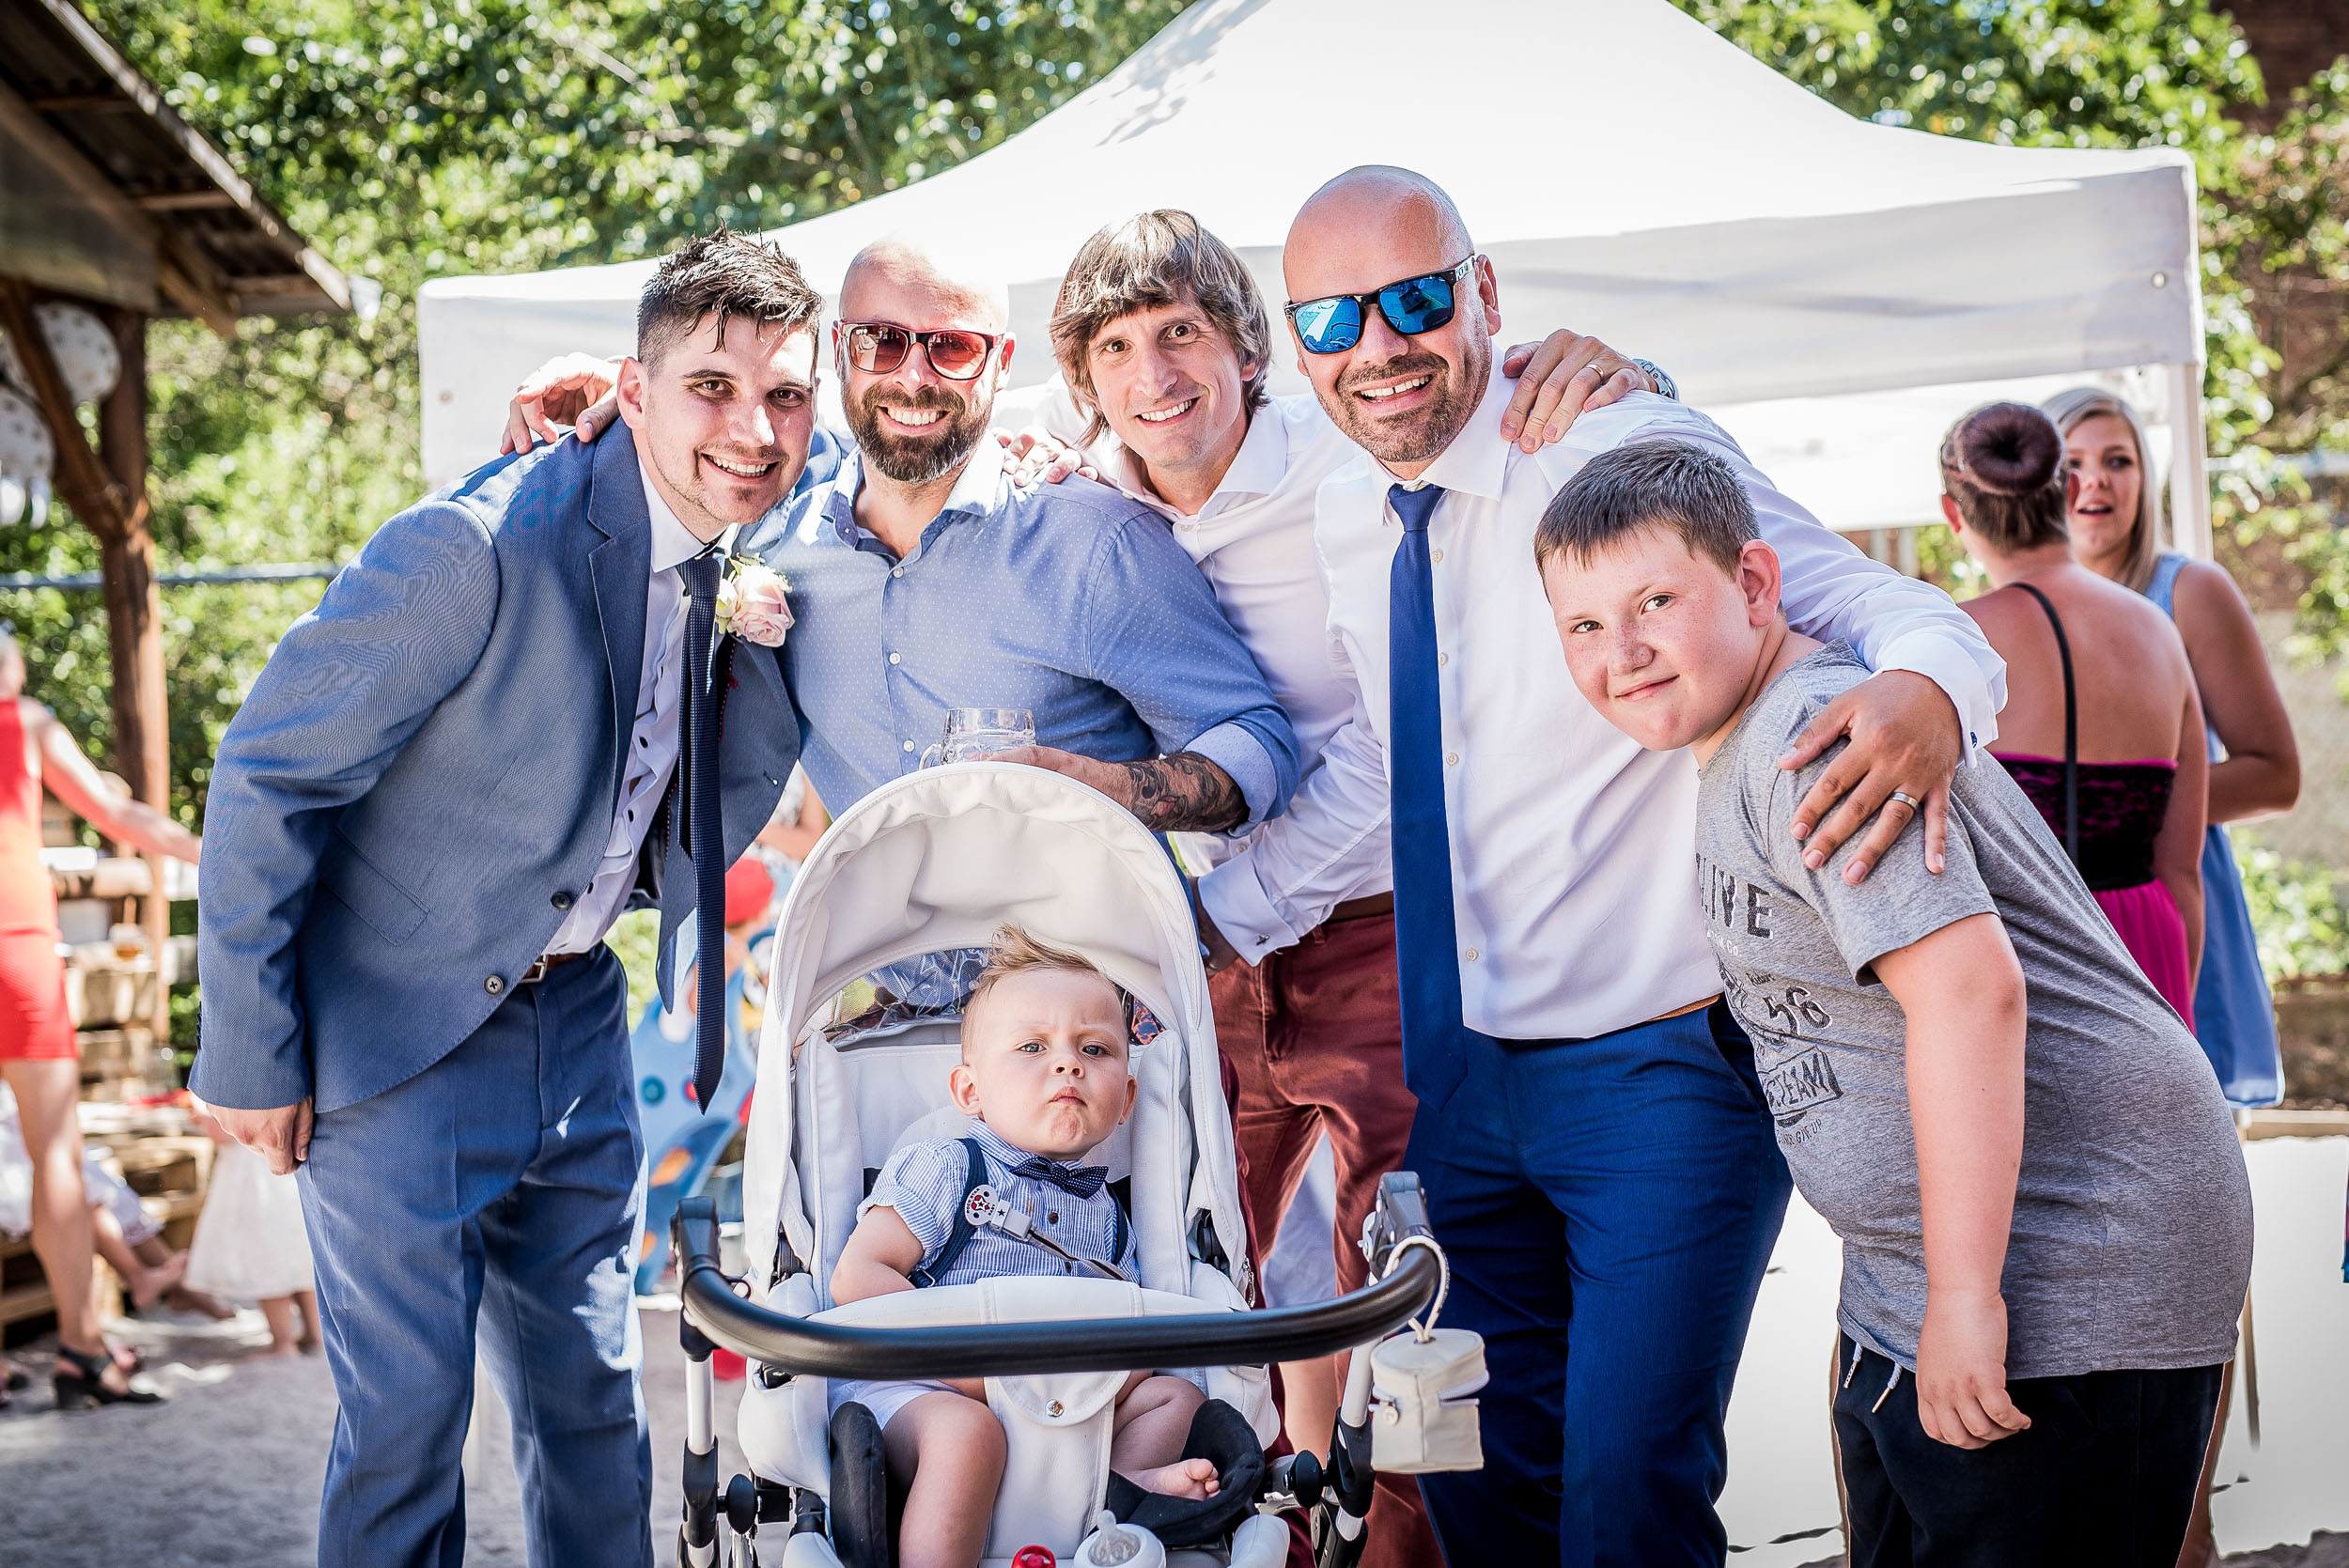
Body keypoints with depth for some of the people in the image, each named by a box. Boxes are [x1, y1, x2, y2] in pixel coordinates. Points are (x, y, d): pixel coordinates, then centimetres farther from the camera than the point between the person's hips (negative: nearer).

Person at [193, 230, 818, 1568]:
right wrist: (253, 1056, -13)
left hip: (574, 1027, 7)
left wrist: (760, 649, -11)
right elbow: (265, 777, -17)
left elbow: (705, 838, 4)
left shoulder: (745, 558, 0)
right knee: (410, 1415, -2)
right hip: (398, 1041, -7)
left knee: (596, 1401, 14)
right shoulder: (482, 546, -23)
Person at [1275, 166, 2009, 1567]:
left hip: (1661, 1070, -6)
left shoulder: (1634, 451, -13)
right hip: (1461, 1073, 6)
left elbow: (1883, 608, -19)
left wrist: (1926, 693, -41)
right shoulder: (1341, 526, 5)